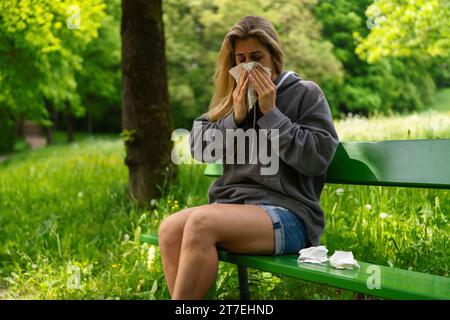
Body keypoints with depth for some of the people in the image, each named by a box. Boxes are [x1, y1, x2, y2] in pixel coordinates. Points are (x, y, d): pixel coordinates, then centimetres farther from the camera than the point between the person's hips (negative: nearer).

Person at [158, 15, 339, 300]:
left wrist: (270, 113, -11)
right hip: (232, 203, 5)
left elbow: (318, 157, -8)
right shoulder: (231, 97, 18)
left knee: (201, 222, -31)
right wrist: (236, 117, -4)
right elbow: (198, 146, 10)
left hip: (287, 212, -5)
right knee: (170, 229, -25)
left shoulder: (305, 93, 4)